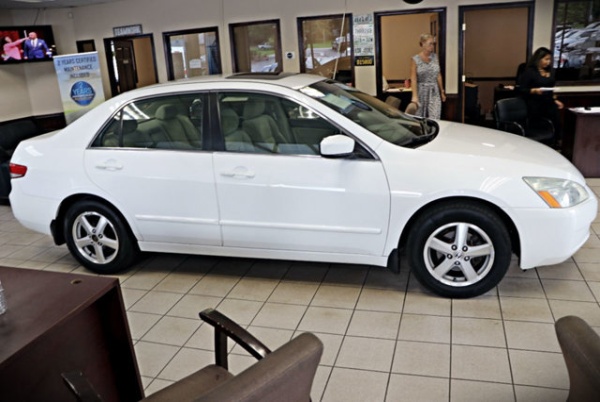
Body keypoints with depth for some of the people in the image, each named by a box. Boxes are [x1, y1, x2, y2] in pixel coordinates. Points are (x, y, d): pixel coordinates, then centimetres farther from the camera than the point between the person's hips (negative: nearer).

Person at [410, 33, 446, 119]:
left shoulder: (435, 57, 6)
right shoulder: (415, 59, -5)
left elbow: (439, 76, 12)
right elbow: (413, 79, -11)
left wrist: (442, 92, 15)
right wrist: (414, 96, -20)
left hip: (434, 92, 3)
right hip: (421, 92, -2)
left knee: (435, 119, -7)